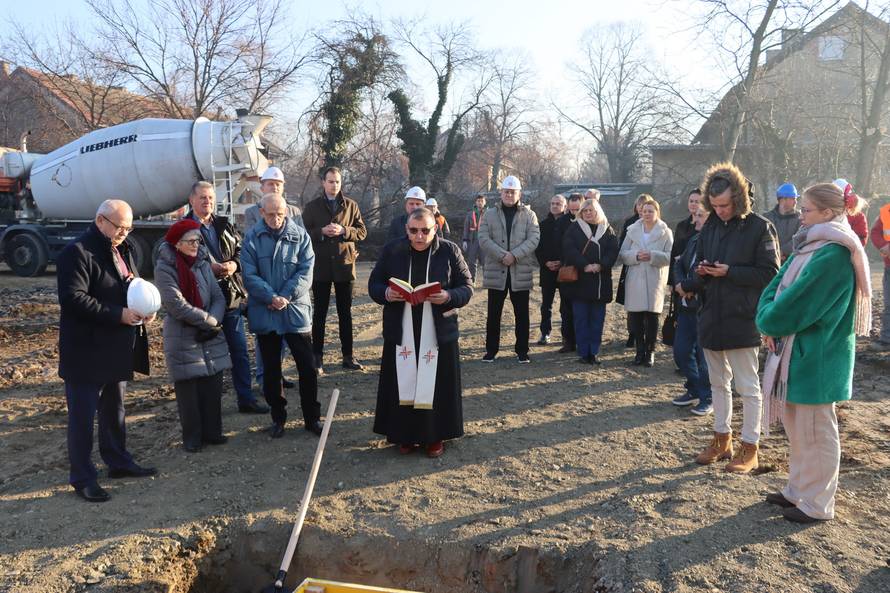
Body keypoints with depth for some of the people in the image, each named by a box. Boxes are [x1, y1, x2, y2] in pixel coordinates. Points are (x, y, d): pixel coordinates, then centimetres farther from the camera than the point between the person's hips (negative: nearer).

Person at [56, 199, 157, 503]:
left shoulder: (123, 249, 12)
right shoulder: (77, 252, -15)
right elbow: (73, 298, -23)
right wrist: (118, 315, -25)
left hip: (117, 349, 8)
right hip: (87, 352, -8)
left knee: (115, 410, 19)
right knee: (83, 415, 3)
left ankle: (119, 461, 33)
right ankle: (82, 477, 14)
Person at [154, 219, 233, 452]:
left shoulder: (203, 263, 7)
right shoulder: (164, 268, -10)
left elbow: (218, 297, 4)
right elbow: (177, 306, -17)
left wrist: (214, 321, -14)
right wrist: (210, 320, -13)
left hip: (210, 336, 5)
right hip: (183, 339, -5)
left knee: (212, 385, 8)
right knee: (188, 389, 2)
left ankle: (212, 431, 21)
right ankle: (192, 437, 16)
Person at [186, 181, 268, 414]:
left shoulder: (225, 226, 12)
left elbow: (241, 250, 14)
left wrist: (234, 264, -7)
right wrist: (209, 268, -20)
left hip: (231, 297, 5)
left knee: (240, 351, 10)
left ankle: (246, 399, 22)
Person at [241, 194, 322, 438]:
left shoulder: (300, 235, 0)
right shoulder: (252, 238, 0)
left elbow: (306, 272, -6)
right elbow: (249, 275, -6)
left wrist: (286, 296, -16)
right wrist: (271, 297, -18)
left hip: (296, 311, 0)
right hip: (264, 314, 1)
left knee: (307, 367, 3)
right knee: (271, 370, 11)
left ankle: (312, 417, 17)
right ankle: (278, 418, 26)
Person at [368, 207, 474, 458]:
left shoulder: (449, 250, -2)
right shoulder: (391, 251, 2)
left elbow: (467, 287, 0)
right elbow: (373, 284, 7)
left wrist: (449, 297, -21)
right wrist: (385, 294, -16)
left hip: (439, 332, -1)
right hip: (401, 332, 1)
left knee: (436, 385, 4)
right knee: (403, 384, 5)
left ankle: (434, 436, 20)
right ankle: (405, 435, 21)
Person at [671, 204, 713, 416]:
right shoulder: (694, 239, 12)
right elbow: (679, 264, 14)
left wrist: (684, 286, -12)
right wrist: (679, 284, -5)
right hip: (687, 305, 8)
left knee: (703, 355, 2)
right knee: (681, 352, 14)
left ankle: (707, 398, 19)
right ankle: (694, 390, 32)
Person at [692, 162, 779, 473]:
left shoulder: (760, 228, -9)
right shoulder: (710, 227, 7)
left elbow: (770, 274, -11)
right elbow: (698, 265, 15)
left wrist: (730, 272, -19)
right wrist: (701, 273, -8)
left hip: (742, 320, -6)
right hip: (711, 317, 6)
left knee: (747, 386, 3)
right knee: (718, 382, 15)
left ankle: (749, 448, 16)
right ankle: (722, 439, 29)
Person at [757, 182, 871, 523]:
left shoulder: (834, 255, -19)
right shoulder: (808, 246, 11)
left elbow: (796, 303, -22)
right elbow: (776, 287, 8)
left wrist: (769, 322, -6)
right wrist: (771, 321, -8)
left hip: (815, 357, -9)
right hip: (794, 350, 9)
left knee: (816, 432, 3)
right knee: (795, 425, 18)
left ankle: (817, 505, 17)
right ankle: (798, 490, 32)